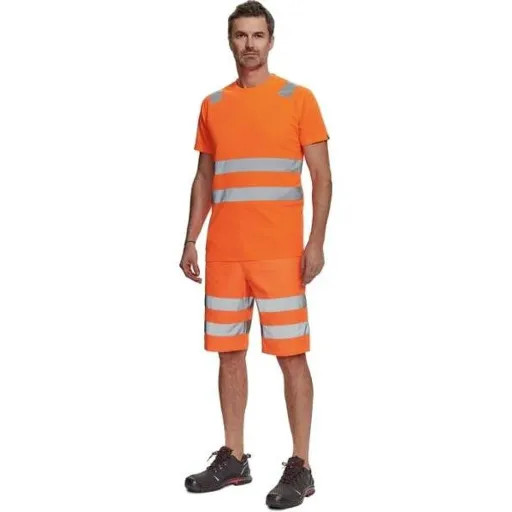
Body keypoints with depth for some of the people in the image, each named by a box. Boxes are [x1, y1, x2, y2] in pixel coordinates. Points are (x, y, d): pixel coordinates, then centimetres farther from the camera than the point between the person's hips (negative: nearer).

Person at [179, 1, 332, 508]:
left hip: (279, 253, -4)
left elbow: (321, 176, -1)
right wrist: (190, 241, 9)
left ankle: (300, 467, 8)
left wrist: (316, 242, -11)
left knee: (291, 355, -1)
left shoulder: (298, 98, 1)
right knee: (229, 352, 9)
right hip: (223, 254, 4)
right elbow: (203, 179, 17)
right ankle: (233, 458, 22)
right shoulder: (212, 105, 13)